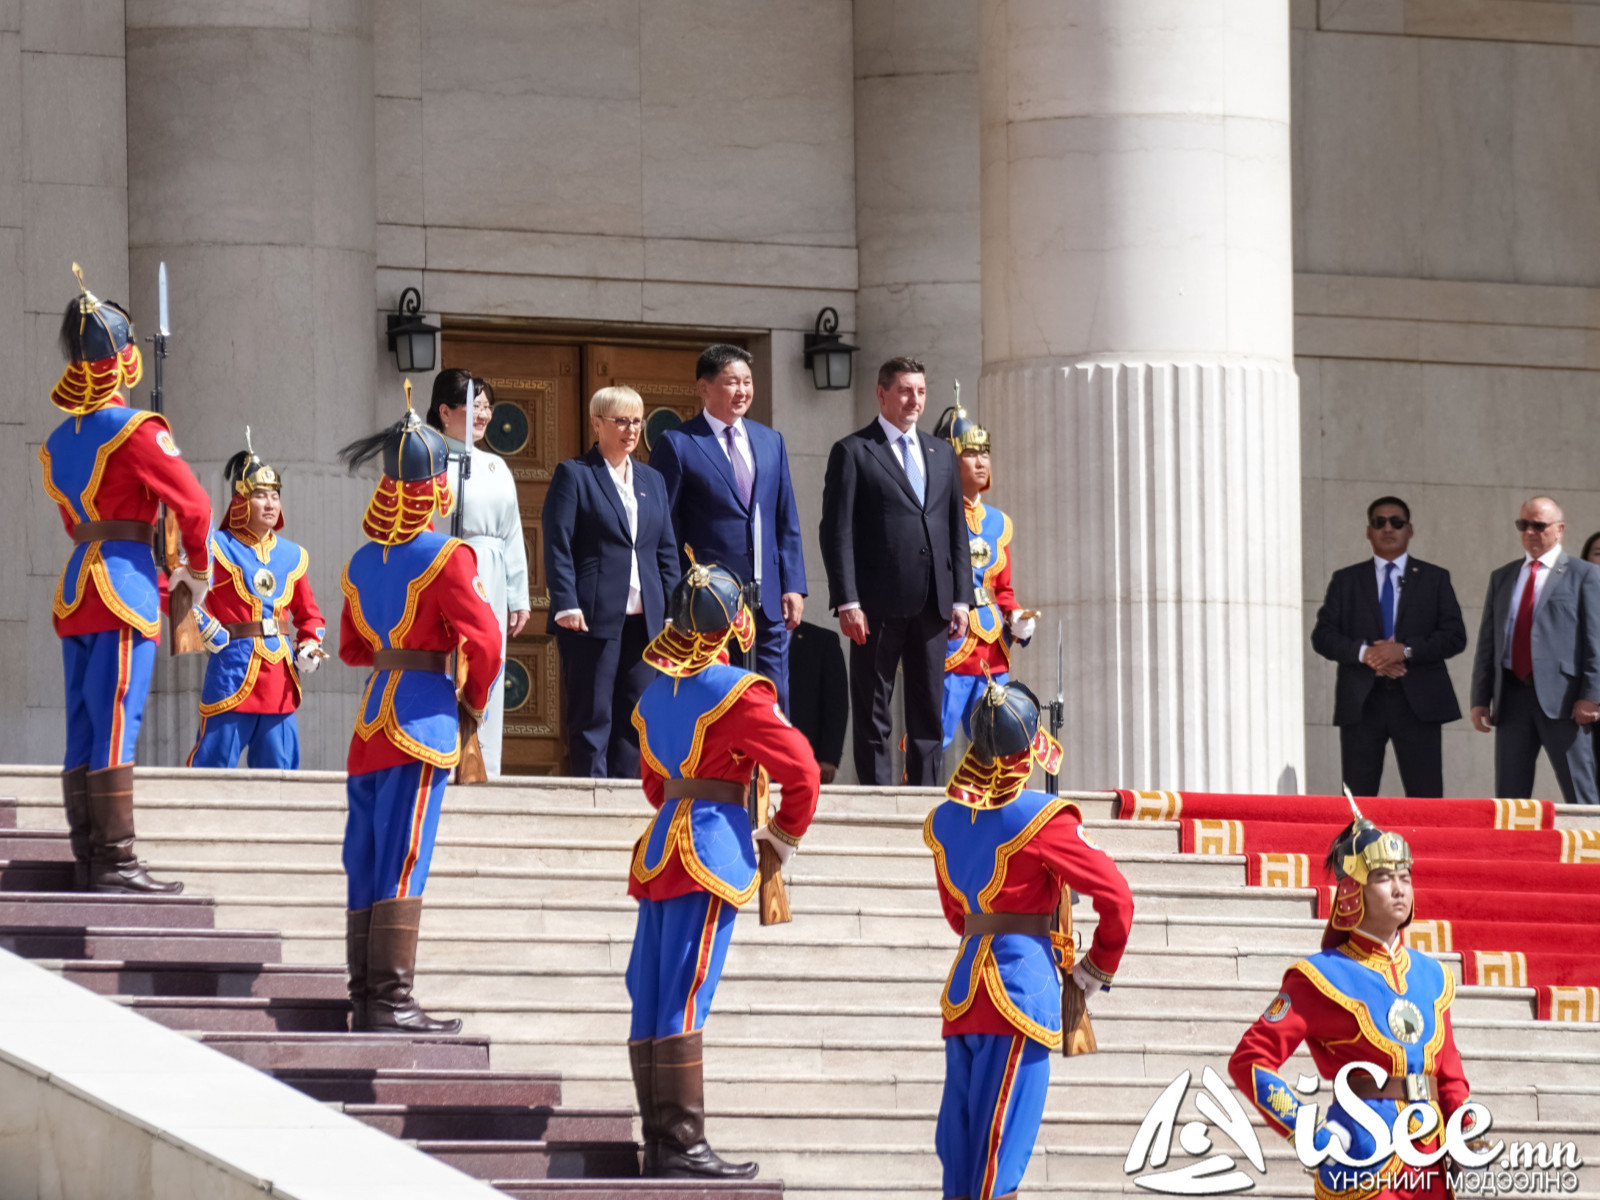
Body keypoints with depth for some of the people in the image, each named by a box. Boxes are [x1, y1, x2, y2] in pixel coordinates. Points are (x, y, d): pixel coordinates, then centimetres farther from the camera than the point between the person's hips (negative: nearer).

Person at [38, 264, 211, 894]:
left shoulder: (57, 441, 13)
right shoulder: (134, 431, -11)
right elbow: (192, 503, -12)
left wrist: (157, 578, 21)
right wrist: (196, 570, 5)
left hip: (75, 592, 8)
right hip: (124, 588, -7)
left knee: (83, 731, 8)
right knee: (115, 727, -9)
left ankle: (87, 863, 10)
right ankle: (115, 862, -10)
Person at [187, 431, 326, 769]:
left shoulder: (292, 556, 15)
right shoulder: (218, 548, -3)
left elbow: (309, 614, 25)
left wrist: (309, 647, 7)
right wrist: (207, 629, -16)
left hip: (280, 676, 6)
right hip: (232, 674, -6)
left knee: (281, 767, 7)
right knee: (214, 763, -6)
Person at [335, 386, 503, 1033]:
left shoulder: (361, 562, 11)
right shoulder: (446, 558, -10)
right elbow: (484, 641, -14)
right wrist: (471, 706, 0)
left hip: (370, 719, 7)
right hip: (423, 711, -7)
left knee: (368, 860, 9)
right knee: (403, 859, -8)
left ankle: (364, 997, 12)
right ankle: (390, 998, -11)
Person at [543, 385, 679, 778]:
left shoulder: (652, 480, 19)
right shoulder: (573, 475, 2)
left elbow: (667, 551, 19)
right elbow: (557, 546, -5)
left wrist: (672, 610, 10)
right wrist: (566, 605, -15)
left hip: (644, 619, 5)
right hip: (592, 616, -5)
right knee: (592, 716, -5)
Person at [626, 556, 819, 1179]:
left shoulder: (655, 692, 12)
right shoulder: (736, 693, -10)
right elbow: (801, 769, -11)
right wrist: (784, 834, 4)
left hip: (658, 848, 8)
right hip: (712, 847, -8)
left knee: (651, 999, 7)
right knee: (685, 997, -10)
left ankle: (660, 1141, 10)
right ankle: (683, 1145, -10)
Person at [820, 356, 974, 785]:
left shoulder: (941, 453, 17)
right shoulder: (853, 452, 1)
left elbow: (958, 531, 18)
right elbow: (838, 532, -4)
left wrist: (961, 597, 8)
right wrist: (848, 601, -13)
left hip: (932, 602, 5)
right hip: (879, 604, -5)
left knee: (928, 713, 6)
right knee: (873, 713, -1)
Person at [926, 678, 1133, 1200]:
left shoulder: (945, 820, 9)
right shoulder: (1040, 819, -11)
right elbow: (1116, 896, -9)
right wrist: (1097, 969, 5)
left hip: (962, 991, 6)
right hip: (1023, 989, -6)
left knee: (958, 1145, 9)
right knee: (1002, 1143, -8)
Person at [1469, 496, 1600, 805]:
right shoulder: (1502, 578, 19)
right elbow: (1487, 643, 17)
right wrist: (1480, 698, 9)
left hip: (1561, 697, -5)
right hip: (1512, 696, 5)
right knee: (1509, 795, 4)